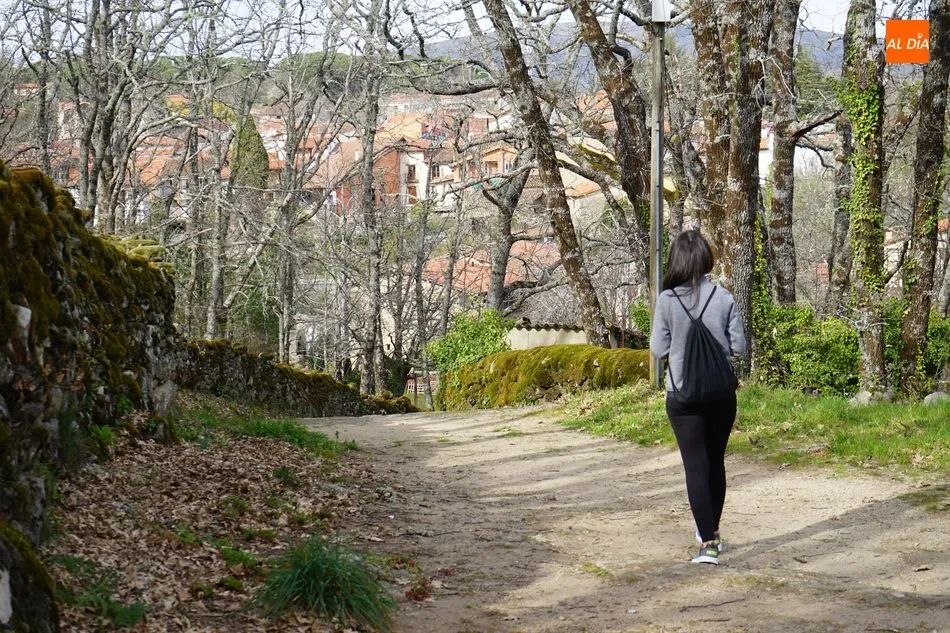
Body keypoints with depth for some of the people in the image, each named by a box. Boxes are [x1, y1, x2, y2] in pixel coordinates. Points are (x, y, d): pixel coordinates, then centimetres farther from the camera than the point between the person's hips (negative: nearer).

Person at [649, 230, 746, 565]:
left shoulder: (667, 300, -11)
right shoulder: (724, 298, -7)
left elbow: (658, 349, -5)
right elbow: (738, 346, -2)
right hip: (721, 393, 2)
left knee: (696, 465, 1)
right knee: (715, 462, 18)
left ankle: (707, 542, -5)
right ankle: (712, 531, 31)